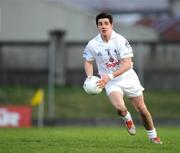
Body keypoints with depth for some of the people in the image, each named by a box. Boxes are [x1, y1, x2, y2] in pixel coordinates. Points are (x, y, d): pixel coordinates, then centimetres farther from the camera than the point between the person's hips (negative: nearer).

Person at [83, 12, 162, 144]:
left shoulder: (120, 40, -16)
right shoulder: (92, 44, -8)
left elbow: (127, 64, -20)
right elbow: (88, 62, 11)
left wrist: (110, 76, -30)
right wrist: (90, 77, -8)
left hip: (128, 78, 0)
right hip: (111, 83, 0)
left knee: (142, 109, 5)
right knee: (120, 108, -26)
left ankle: (153, 136, 28)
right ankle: (127, 119, 11)